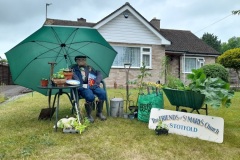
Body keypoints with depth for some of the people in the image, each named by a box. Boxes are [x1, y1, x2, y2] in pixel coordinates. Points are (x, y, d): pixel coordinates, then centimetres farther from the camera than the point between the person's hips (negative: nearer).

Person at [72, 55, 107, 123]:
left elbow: (99, 74, 12)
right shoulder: (74, 69, 14)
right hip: (82, 87, -3)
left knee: (103, 93, -23)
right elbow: (74, 78, -6)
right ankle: (89, 115, -7)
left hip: (93, 86, 4)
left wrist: (96, 83, -6)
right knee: (90, 97, -33)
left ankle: (99, 112, -1)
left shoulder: (90, 68, 23)